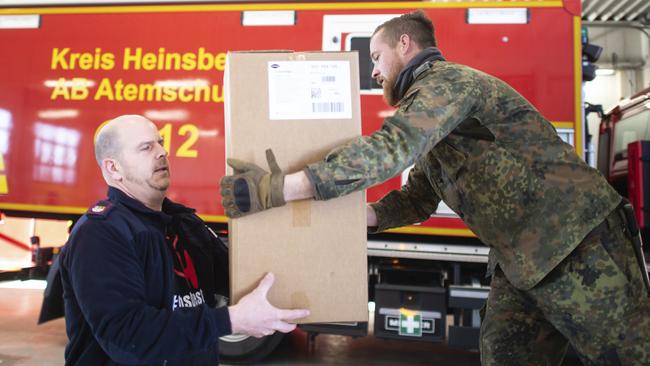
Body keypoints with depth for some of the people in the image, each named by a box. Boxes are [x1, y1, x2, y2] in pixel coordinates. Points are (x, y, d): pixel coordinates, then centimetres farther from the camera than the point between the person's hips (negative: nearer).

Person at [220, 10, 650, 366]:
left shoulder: (446, 79, -14)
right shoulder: (433, 99, 18)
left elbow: (391, 147, -32)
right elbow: (419, 198, 16)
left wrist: (278, 188, -35)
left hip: (576, 246, -10)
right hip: (519, 258, 10)